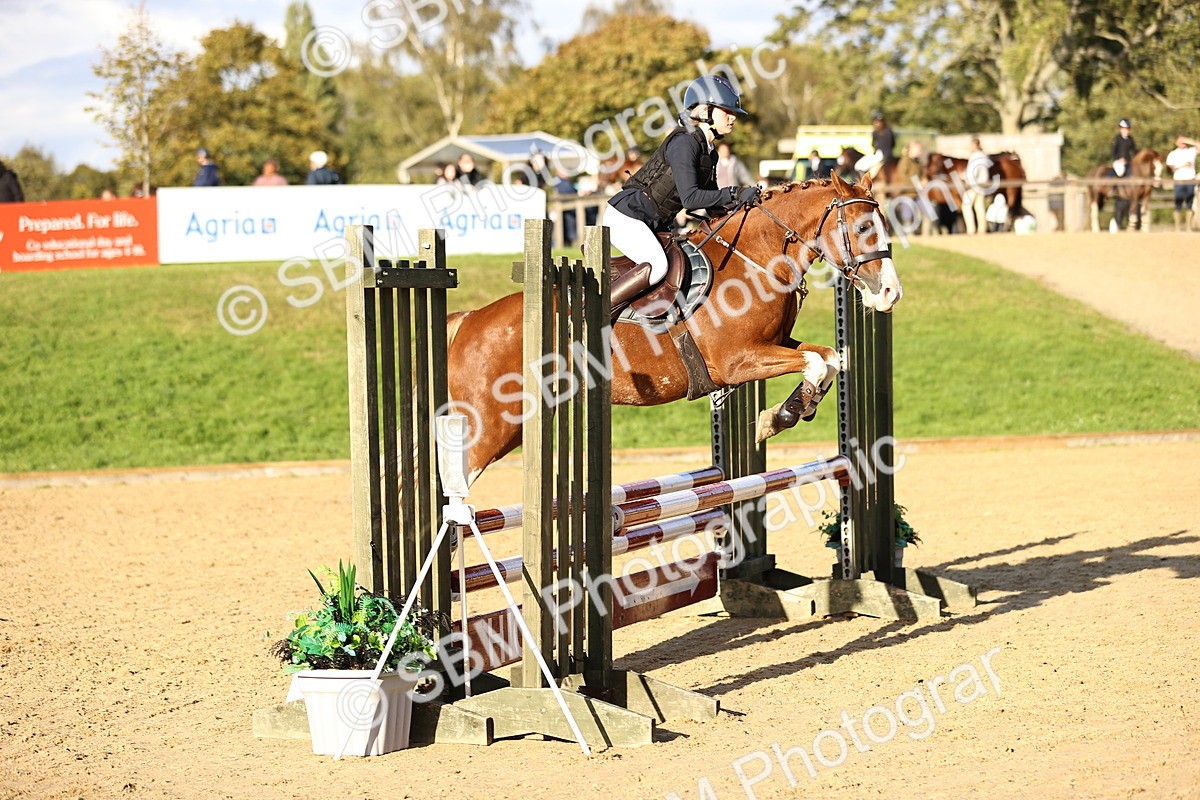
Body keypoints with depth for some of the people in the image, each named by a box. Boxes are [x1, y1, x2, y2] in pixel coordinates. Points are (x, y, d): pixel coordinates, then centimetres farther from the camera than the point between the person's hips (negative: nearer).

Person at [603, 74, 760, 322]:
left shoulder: (709, 153, 11)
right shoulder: (684, 143, -18)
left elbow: (711, 200, 17)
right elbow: (690, 198, -27)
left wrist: (745, 202, 0)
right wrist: (736, 193, -28)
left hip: (654, 224, 10)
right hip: (626, 215, -10)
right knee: (657, 266, -29)